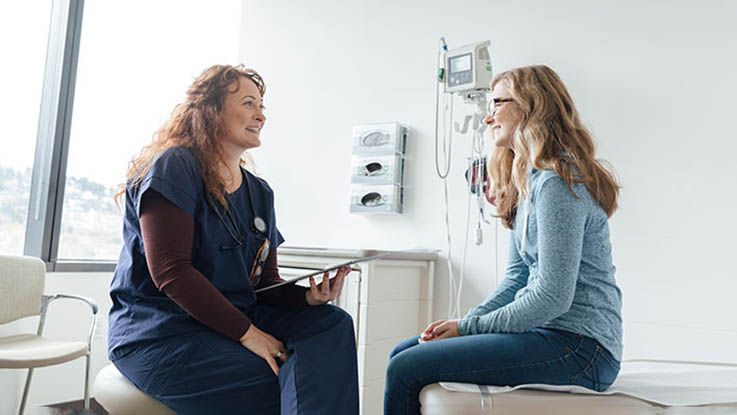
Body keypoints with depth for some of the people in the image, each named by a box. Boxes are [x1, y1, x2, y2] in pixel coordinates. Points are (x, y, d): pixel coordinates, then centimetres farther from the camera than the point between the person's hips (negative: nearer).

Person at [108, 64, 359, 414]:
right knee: (279, 387, -27)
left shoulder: (259, 193, 13)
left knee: (333, 323, -15)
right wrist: (247, 332, -21)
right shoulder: (173, 167, -9)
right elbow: (170, 271, -19)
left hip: (237, 317, 7)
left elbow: (265, 283, 10)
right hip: (161, 333, -7)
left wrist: (309, 296, -12)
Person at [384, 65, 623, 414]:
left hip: (578, 346, -10)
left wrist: (468, 328, -11)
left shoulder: (557, 182, -17)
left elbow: (552, 297, -22)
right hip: (542, 330, 10)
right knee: (402, 353, 8)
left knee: (407, 370, -18)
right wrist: (466, 321, 1)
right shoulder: (527, 182, 16)